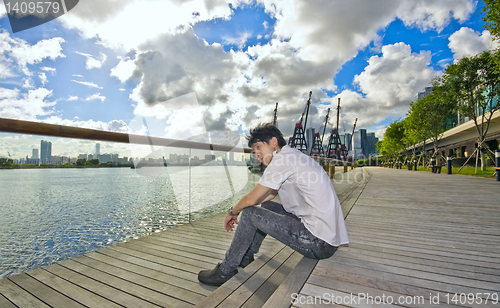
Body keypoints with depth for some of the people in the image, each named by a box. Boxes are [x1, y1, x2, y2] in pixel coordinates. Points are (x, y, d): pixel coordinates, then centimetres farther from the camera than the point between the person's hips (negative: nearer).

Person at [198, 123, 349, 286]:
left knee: (249, 214, -9)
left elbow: (252, 198, -13)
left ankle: (225, 271, 10)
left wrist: (232, 212, 7)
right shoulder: (295, 156, 15)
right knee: (265, 206, 19)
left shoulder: (283, 158, -16)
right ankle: (246, 255, 32)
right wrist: (237, 209, 20)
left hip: (320, 243, -10)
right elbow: (269, 194, 21)